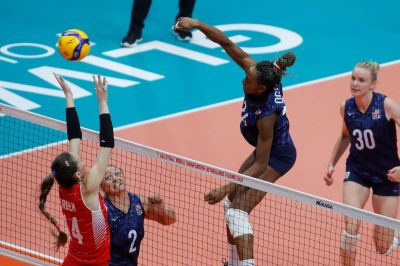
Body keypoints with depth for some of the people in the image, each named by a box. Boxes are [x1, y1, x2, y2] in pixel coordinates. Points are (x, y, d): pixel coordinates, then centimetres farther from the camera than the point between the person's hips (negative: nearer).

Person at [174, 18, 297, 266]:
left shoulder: (266, 114, -38)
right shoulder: (259, 74, -21)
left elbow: (260, 166, -34)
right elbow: (228, 43, -15)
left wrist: (225, 189, -35)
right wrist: (198, 25, -26)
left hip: (276, 158, -9)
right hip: (267, 150, 9)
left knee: (238, 211, -15)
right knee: (232, 202, 18)